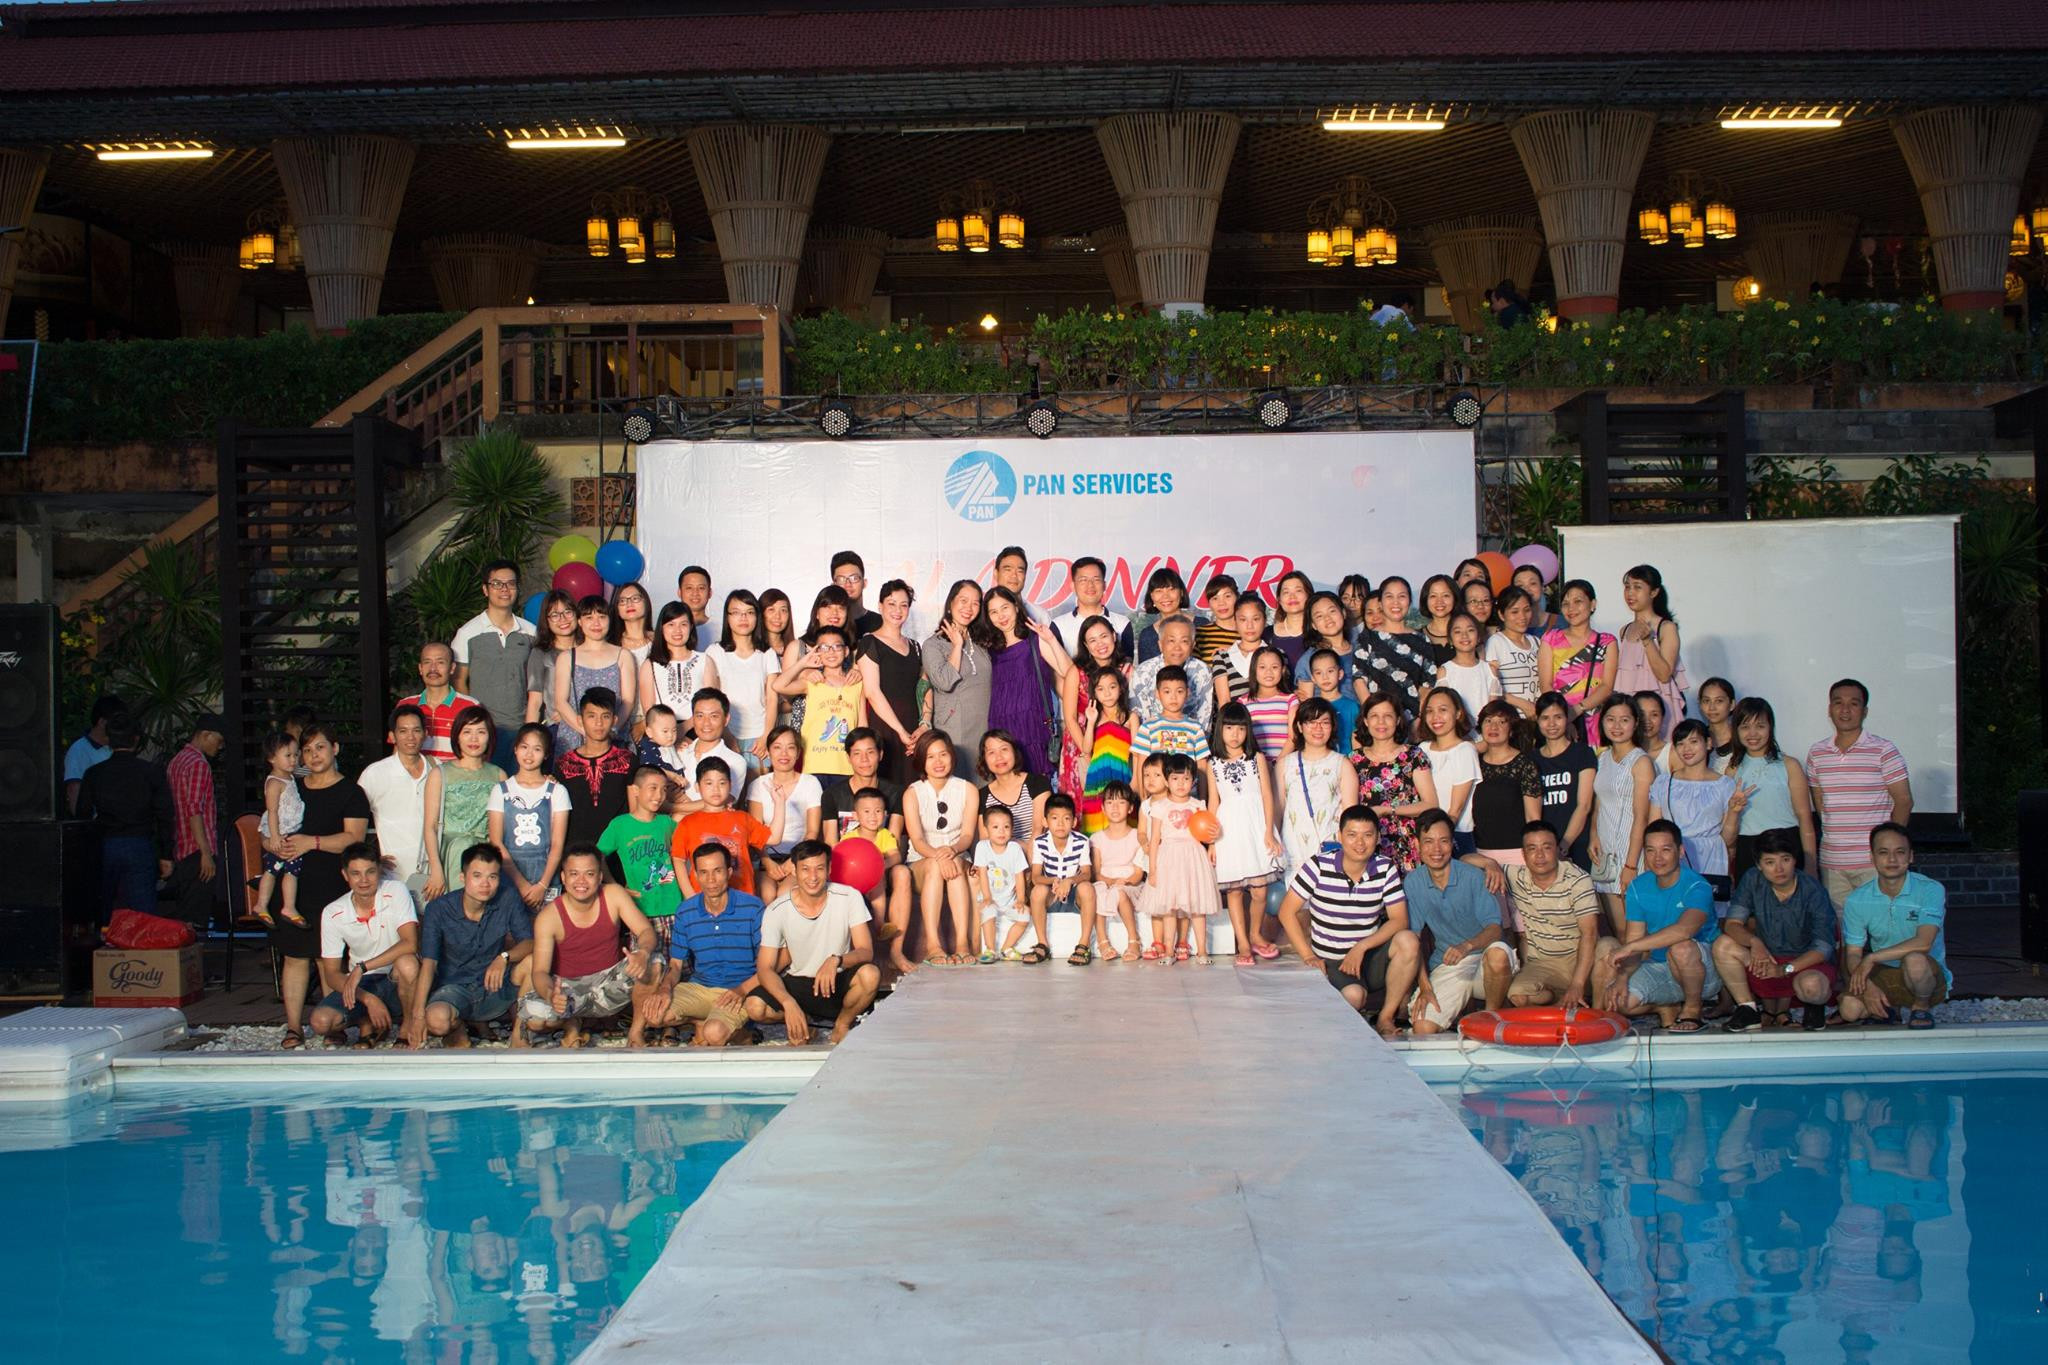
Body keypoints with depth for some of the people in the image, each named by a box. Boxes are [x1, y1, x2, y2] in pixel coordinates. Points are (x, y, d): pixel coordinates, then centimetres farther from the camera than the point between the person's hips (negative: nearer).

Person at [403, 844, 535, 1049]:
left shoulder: (508, 900, -7)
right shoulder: (439, 909, -12)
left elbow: (530, 943, -9)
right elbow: (428, 963, -17)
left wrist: (505, 957, -32)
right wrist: (417, 1014, -28)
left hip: (495, 989, 2)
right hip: (454, 988, -2)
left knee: (532, 961, -25)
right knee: (437, 1019, -35)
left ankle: (518, 1033, -7)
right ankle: (459, 1028, 4)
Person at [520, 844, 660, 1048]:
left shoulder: (614, 895, -10)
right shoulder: (549, 917, -16)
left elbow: (646, 931, -14)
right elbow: (539, 971, -20)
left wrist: (643, 953, -40)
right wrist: (550, 994, -45)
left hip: (610, 982, 1)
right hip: (569, 988, -1)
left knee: (654, 964, -28)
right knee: (533, 1017, -32)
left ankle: (637, 1030, -6)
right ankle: (571, 1024, 6)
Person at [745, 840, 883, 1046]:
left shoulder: (849, 898, -12)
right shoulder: (777, 911, -12)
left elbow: (866, 951, -14)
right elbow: (765, 968, -13)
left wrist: (836, 960, -37)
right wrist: (789, 1003, -31)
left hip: (838, 983, 0)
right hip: (796, 984, 1)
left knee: (870, 974, -33)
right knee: (754, 1007, -28)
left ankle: (842, 1024, -2)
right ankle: (803, 1022, 6)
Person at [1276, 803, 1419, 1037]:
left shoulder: (1385, 870, -1)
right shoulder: (1319, 866, -9)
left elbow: (1399, 920, -5)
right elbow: (1287, 912, -4)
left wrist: (1362, 947, -18)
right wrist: (1309, 956, -12)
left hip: (1371, 957, 3)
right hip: (1332, 963, -3)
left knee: (1408, 941, -26)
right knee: (1353, 995, -34)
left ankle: (1386, 1018, -11)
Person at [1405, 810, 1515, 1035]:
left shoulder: (1473, 877, -8)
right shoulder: (1412, 883, 1)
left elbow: (1495, 928, -14)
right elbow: (1414, 938, 1)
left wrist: (1468, 945, -35)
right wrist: (1424, 987, -10)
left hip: (1484, 960, -1)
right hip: (1446, 967, 2)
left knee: (1498, 953, -38)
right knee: (1422, 1028, -22)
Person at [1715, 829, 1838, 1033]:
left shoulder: (1813, 892, -16)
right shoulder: (1752, 880, -6)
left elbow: (1823, 947, -17)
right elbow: (1732, 924, -10)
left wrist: (1785, 969, -29)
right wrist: (1754, 942, -32)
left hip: (1806, 963, -3)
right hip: (1767, 959, 3)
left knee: (1812, 985, -38)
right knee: (1723, 945, -21)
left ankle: (1814, 1006, 2)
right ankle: (1748, 1009, -6)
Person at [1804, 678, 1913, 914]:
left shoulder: (1883, 750, -3)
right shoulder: (1816, 753, 9)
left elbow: (1904, 801, -3)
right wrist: (1835, 834, 7)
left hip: (1873, 862, -4)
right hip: (1831, 862, 4)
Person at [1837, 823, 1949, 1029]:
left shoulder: (1930, 890, -14)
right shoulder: (1857, 900, -5)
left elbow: (1924, 943, -27)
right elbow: (1852, 954, -4)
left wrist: (1871, 958, -25)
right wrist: (1867, 986, -24)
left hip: (1928, 977, -3)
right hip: (1883, 976, 3)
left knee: (1914, 960, -38)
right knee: (1850, 1008, -26)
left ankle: (1921, 1007, -4)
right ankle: (1882, 1011, 12)